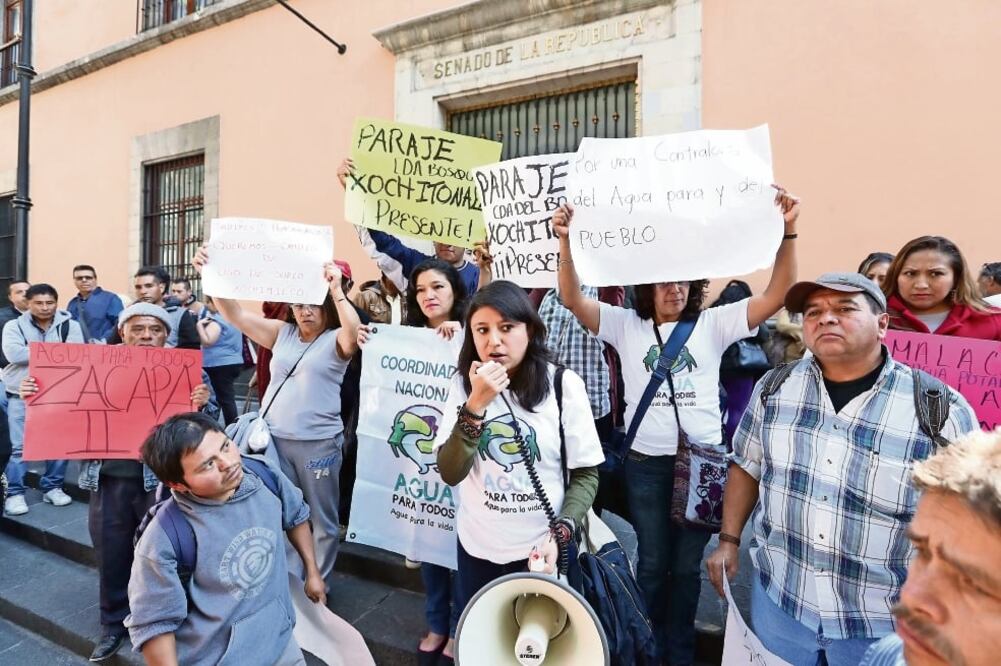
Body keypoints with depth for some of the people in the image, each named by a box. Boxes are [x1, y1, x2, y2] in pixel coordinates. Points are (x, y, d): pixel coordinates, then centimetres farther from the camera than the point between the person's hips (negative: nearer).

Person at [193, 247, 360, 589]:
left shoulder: (336, 341, -5)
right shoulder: (283, 333, 8)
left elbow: (354, 331, -28)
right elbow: (235, 314, 3)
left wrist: (336, 290, -35)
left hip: (318, 443, -4)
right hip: (273, 438, 5)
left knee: (320, 519, 10)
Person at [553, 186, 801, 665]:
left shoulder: (713, 325, 2)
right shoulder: (625, 325, 1)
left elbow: (776, 296, -6)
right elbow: (573, 299, -10)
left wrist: (787, 232, -17)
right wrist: (566, 242, -24)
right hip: (646, 463, 0)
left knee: (687, 565, 15)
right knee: (652, 563, 15)